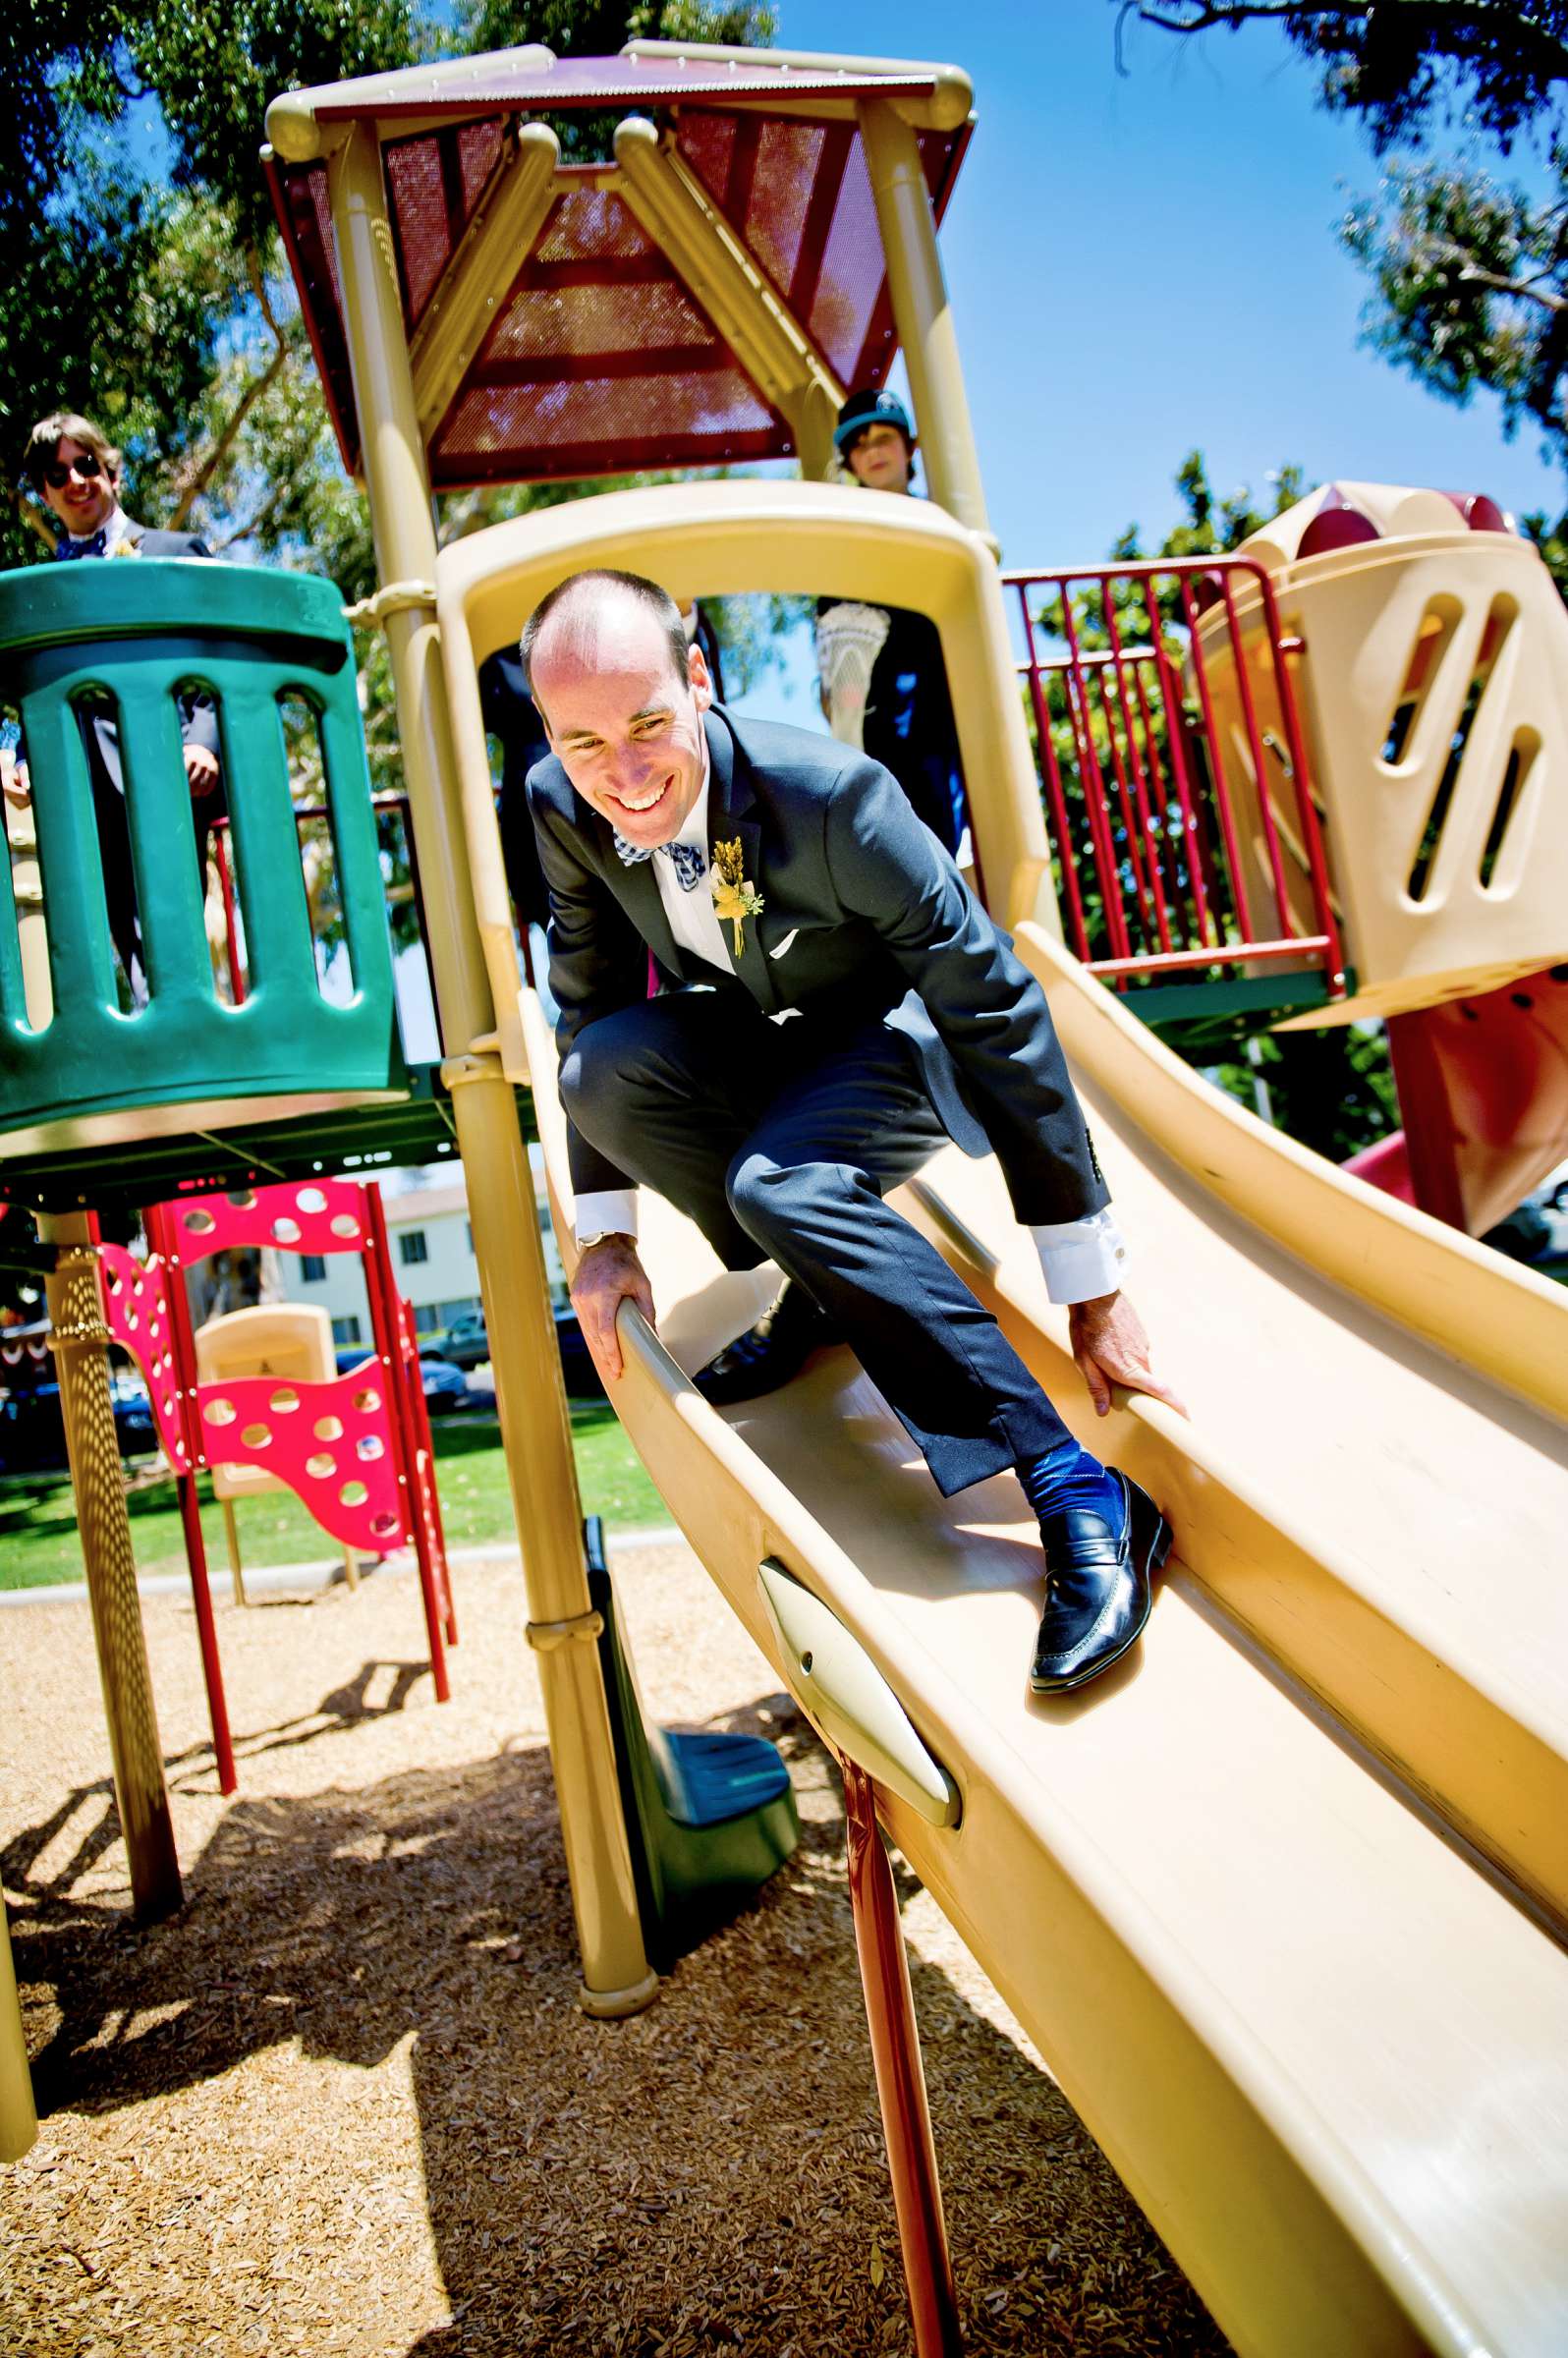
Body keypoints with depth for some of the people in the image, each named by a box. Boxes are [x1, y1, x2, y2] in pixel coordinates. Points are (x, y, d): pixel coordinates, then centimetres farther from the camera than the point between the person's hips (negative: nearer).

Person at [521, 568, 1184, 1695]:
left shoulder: (833, 794, -31)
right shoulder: (562, 806, -16)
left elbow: (1000, 1012, -28)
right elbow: (591, 1007, -3)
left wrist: (1094, 1286, -27)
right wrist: (604, 1235, -9)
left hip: (903, 1041, -5)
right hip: (759, 1047, 5)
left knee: (777, 1184, -36)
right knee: (605, 1063, -26)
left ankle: (1083, 1493, -33)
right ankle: (823, 1292, -4)